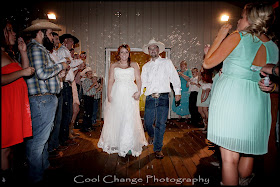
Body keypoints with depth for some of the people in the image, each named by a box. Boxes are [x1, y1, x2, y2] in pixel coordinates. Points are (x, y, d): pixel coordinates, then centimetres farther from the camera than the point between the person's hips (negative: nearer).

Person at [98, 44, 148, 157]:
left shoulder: (134, 65, 13)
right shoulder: (113, 66, 15)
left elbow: (138, 79, 3)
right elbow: (110, 81, 7)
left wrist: (138, 91, -13)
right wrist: (109, 95, -5)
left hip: (130, 95, -1)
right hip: (117, 94, 1)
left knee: (130, 119, -6)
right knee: (115, 119, 2)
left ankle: (128, 146, 2)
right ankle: (115, 144, 16)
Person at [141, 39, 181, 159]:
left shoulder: (167, 63, 11)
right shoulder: (146, 66, 18)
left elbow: (174, 77, 6)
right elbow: (143, 82, 15)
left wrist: (177, 92, -2)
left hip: (163, 97, -2)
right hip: (150, 98, 2)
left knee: (161, 124, -2)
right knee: (147, 122, 4)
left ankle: (158, 149, 12)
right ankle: (151, 135, 39)